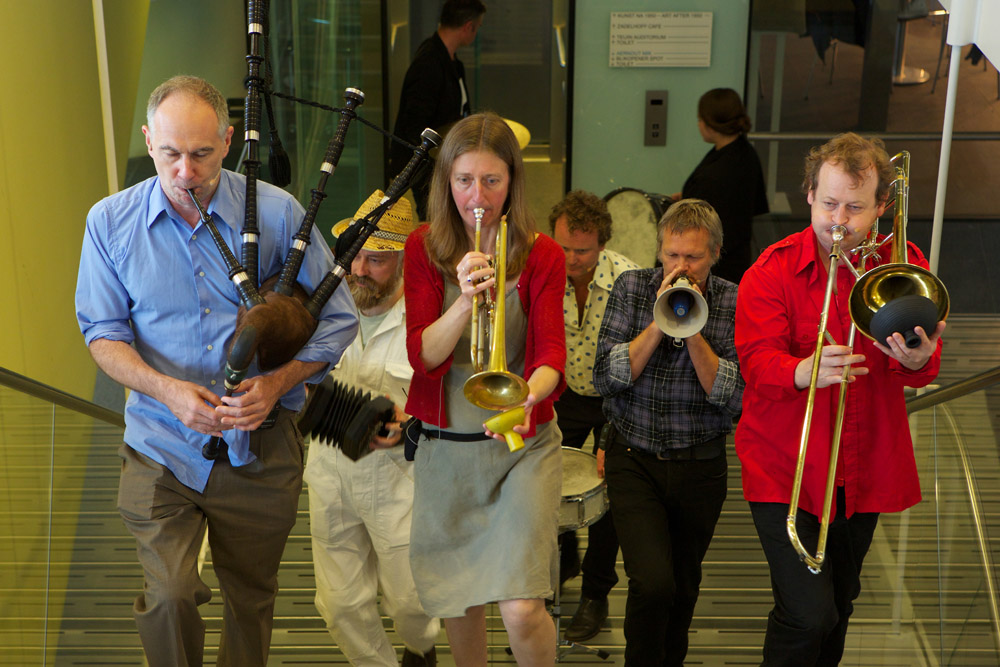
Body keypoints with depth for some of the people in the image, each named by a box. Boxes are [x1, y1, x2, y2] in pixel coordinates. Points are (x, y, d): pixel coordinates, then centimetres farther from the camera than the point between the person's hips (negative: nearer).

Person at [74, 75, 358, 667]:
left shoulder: (278, 213, -8)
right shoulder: (110, 223, -4)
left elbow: (337, 320, -2)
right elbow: (104, 332, 1)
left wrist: (277, 383, -18)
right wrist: (166, 390, -17)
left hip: (260, 447, 0)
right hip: (161, 445, 0)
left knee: (251, 597, 15)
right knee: (169, 596, -12)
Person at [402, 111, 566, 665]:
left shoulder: (542, 256, -4)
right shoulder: (424, 249, -1)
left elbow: (551, 353, -14)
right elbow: (423, 357, -10)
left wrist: (528, 395, -37)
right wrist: (465, 301, -29)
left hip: (522, 446, -2)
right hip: (444, 448, 2)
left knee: (522, 610, -12)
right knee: (458, 602, 14)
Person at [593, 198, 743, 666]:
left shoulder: (735, 305, -6)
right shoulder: (632, 288, -4)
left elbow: (733, 399, -15)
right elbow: (606, 379, -12)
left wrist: (692, 330, -23)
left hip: (700, 466, 1)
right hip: (634, 460, -1)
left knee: (683, 587, 18)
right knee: (653, 583, -18)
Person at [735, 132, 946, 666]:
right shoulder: (773, 271, -8)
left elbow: (921, 372, -5)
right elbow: (757, 359, -18)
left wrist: (917, 360, -30)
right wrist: (805, 372, -40)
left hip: (864, 475, 4)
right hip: (786, 472, -4)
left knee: (839, 604, 20)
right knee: (809, 615, -13)